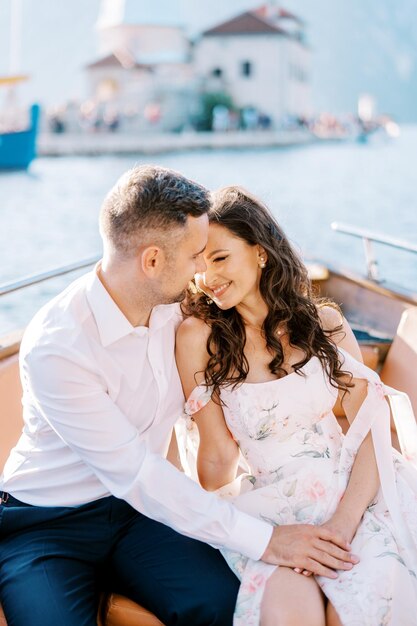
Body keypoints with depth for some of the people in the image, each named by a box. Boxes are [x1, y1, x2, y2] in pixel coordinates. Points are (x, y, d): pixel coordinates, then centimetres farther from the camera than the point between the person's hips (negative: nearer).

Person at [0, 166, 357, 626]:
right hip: (47, 523, -4)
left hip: (136, 504, 5)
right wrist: (263, 541, -24)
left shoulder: (174, 304, -5)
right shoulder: (55, 347, -26)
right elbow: (135, 474, -25)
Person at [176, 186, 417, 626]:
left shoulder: (323, 322, 4)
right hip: (266, 503, -1)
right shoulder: (198, 336, -2)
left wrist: (344, 522, -13)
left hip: (353, 494, 2)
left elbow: (373, 428, -1)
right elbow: (217, 460, 1)